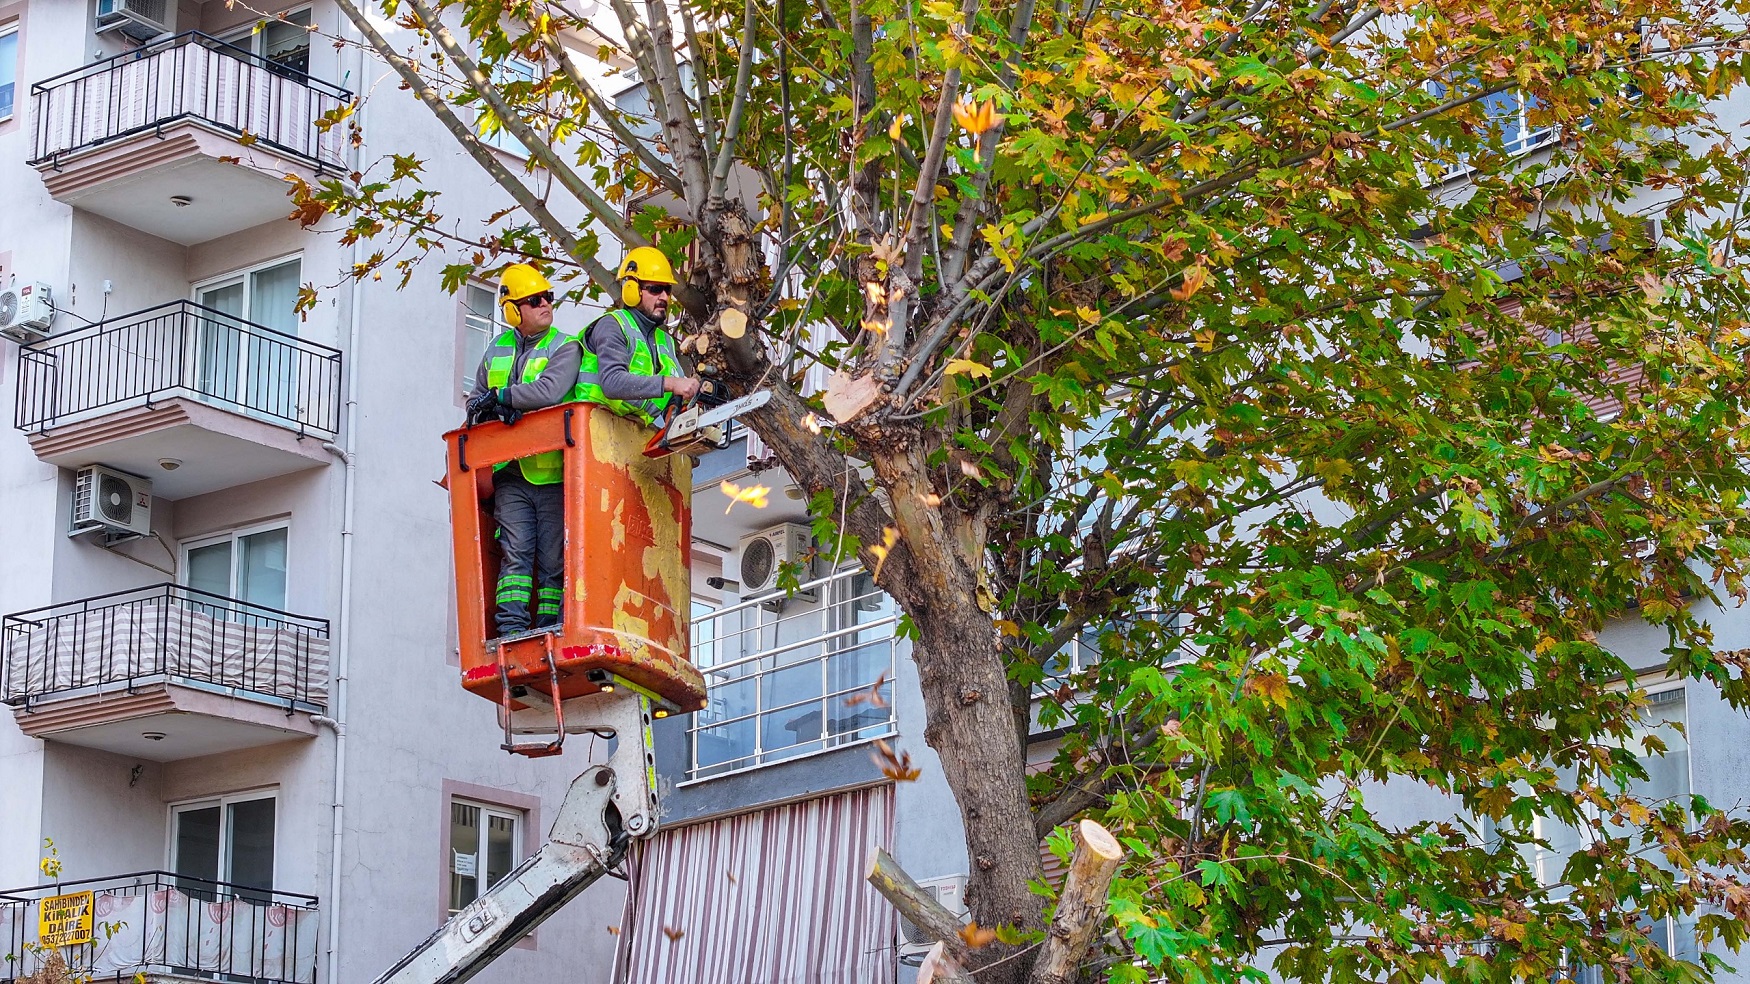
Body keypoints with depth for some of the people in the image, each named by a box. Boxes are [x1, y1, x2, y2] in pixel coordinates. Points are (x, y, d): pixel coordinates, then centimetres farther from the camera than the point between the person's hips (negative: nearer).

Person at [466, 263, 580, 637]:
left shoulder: (565, 348, 0)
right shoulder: (496, 352, 16)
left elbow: (550, 390, -18)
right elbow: (476, 402, 20)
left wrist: (500, 397, -10)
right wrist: (495, 412, -3)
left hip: (553, 475, -3)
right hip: (510, 474, 3)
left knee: (553, 559, -3)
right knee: (515, 550, -7)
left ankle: (549, 629, -2)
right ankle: (510, 627, -13)